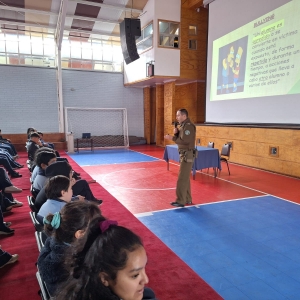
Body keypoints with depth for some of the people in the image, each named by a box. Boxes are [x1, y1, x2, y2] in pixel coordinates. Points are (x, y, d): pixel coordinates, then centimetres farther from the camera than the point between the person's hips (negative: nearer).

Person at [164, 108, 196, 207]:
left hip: (187, 155, -11)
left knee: (182, 179, -8)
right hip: (184, 154, 11)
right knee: (185, 178, 15)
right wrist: (176, 133, -2)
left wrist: (172, 138, -19)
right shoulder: (183, 125, 15)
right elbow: (180, 138, 16)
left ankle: (181, 201, -2)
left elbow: (185, 140, -25)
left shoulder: (188, 126, -17)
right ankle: (187, 199, 24)